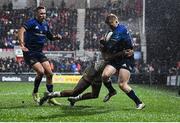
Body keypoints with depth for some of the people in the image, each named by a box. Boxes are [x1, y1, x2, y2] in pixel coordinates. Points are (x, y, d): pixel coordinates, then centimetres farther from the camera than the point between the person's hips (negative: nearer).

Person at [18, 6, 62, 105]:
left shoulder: (45, 24, 10)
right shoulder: (32, 22, -13)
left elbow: (50, 37, 26)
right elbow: (21, 31, -30)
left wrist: (56, 37, 3)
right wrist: (22, 44, -44)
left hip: (39, 52, 7)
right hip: (29, 53, -7)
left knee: (49, 73, 0)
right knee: (41, 71, -21)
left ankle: (51, 98, 13)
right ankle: (35, 93, 4)